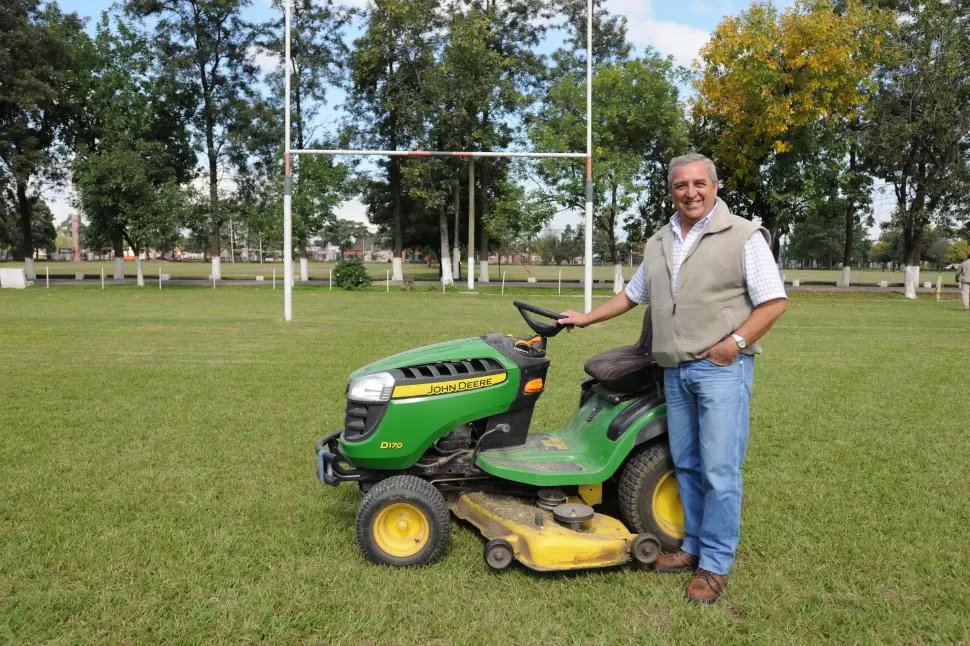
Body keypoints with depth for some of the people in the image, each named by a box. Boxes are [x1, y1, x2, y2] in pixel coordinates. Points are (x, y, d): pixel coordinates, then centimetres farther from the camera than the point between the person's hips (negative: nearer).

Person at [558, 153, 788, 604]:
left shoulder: (743, 236, -4)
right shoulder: (658, 244, 13)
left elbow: (774, 302, -6)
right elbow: (633, 294, 24)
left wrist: (736, 341, -17)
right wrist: (586, 318, 23)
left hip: (722, 368, -6)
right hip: (675, 370, 6)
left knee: (719, 469, -4)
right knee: (687, 465, 12)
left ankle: (715, 564, 6)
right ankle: (694, 547, 24)